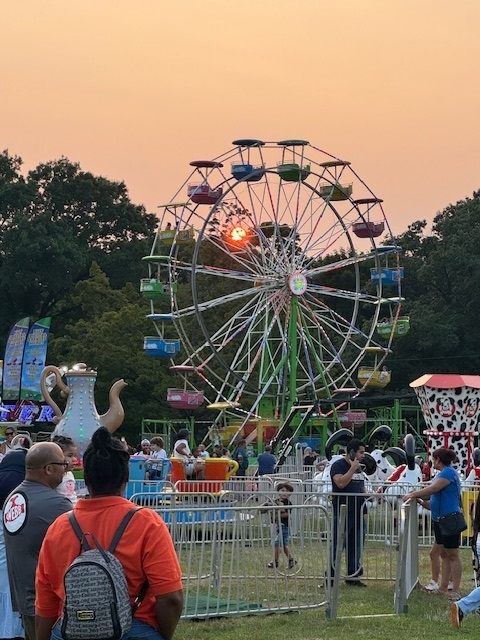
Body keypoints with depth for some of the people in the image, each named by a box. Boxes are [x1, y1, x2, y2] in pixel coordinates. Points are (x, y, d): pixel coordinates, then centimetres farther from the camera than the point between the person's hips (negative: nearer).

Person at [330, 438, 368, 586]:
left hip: (358, 512, 8)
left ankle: (353, 575, 18)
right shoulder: (338, 465, -8)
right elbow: (340, 483, -23)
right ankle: (330, 576, -2)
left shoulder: (358, 467, 18)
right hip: (342, 512, -8)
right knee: (338, 545, -6)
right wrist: (352, 469, -20)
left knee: (356, 545, 11)